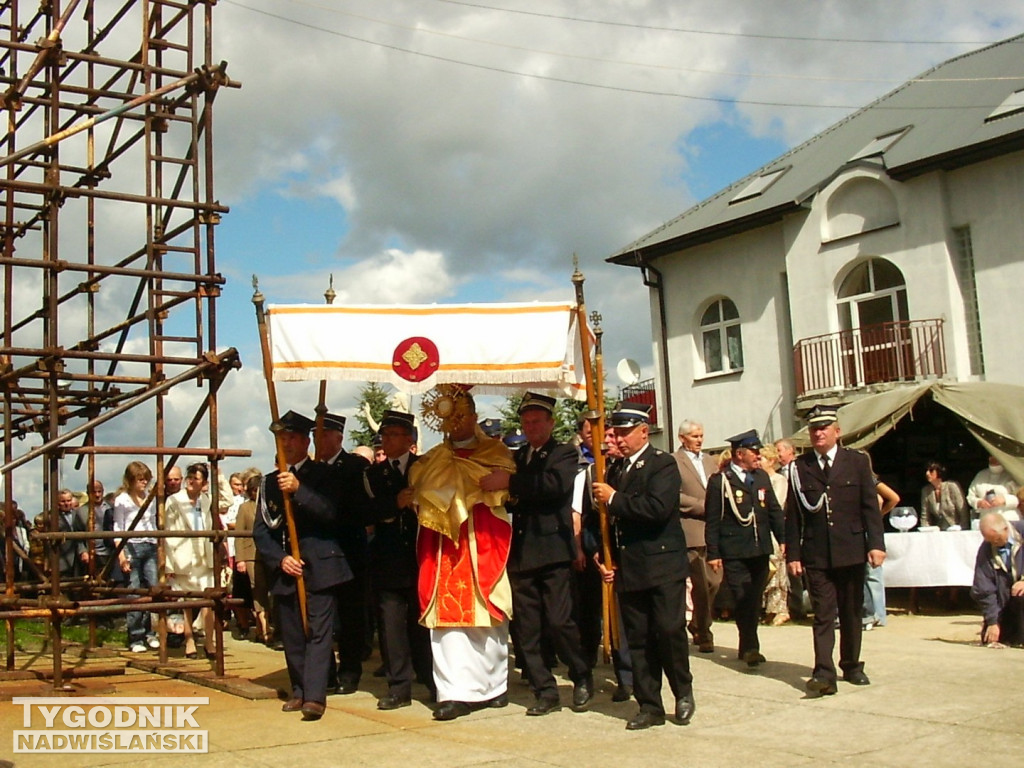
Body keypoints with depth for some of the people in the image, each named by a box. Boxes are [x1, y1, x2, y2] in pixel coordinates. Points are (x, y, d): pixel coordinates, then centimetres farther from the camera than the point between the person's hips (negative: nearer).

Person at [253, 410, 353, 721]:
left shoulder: (323, 474, 2)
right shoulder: (270, 482, 14)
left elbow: (330, 513, -12)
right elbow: (260, 530, 11)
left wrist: (298, 490, -23)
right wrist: (280, 559, -4)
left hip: (319, 566, -4)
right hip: (285, 569, 4)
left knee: (318, 632, -8)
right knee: (291, 634, 7)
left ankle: (315, 696, -12)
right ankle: (299, 691, 17)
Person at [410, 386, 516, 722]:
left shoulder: (495, 451, 9)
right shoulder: (434, 457, 18)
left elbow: (502, 487, -7)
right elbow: (418, 491, 4)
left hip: (483, 548, -2)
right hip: (444, 550, 2)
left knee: (487, 618, 1)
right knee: (448, 618, -5)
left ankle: (492, 686, 13)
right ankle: (457, 692, -4)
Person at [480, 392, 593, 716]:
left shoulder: (565, 453, 1)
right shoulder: (516, 458, 19)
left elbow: (556, 484, -19)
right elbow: (510, 500, 16)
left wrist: (510, 482, -22)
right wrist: (499, 490, -5)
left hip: (553, 553, -5)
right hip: (521, 553, 5)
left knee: (559, 621, -8)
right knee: (527, 630, 5)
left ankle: (582, 678, 15)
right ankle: (544, 692, 15)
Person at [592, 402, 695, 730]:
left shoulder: (663, 464, -5)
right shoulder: (617, 469, 15)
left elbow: (658, 507, -22)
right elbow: (608, 517, 22)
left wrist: (614, 499, -15)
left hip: (663, 565, -6)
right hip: (628, 568, 6)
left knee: (670, 630, -10)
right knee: (638, 639, 6)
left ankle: (683, 692, 14)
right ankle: (649, 706, 14)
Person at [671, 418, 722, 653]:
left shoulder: (710, 461, 19)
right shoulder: (673, 462, -5)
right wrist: (704, 507, -12)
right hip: (692, 530, -6)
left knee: (715, 581, 6)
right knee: (701, 585, -4)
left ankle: (697, 625, 27)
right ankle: (704, 634, 9)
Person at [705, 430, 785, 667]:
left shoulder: (762, 477, 12)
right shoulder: (719, 481, -5)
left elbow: (774, 511, 15)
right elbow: (712, 520, -5)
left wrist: (785, 539, 6)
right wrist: (713, 553, -8)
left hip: (760, 550, 6)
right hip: (734, 553, -5)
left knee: (754, 600, 11)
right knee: (743, 599, -8)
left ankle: (746, 648, 22)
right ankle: (751, 647, -1)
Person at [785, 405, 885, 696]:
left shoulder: (857, 462, 4)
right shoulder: (799, 467, 4)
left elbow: (870, 506, 2)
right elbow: (793, 515, 4)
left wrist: (876, 544, -7)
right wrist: (793, 554, -1)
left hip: (852, 551, 1)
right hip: (817, 555, -1)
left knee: (852, 613, 11)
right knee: (823, 615, -5)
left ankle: (851, 666, 25)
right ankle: (824, 673, -9)